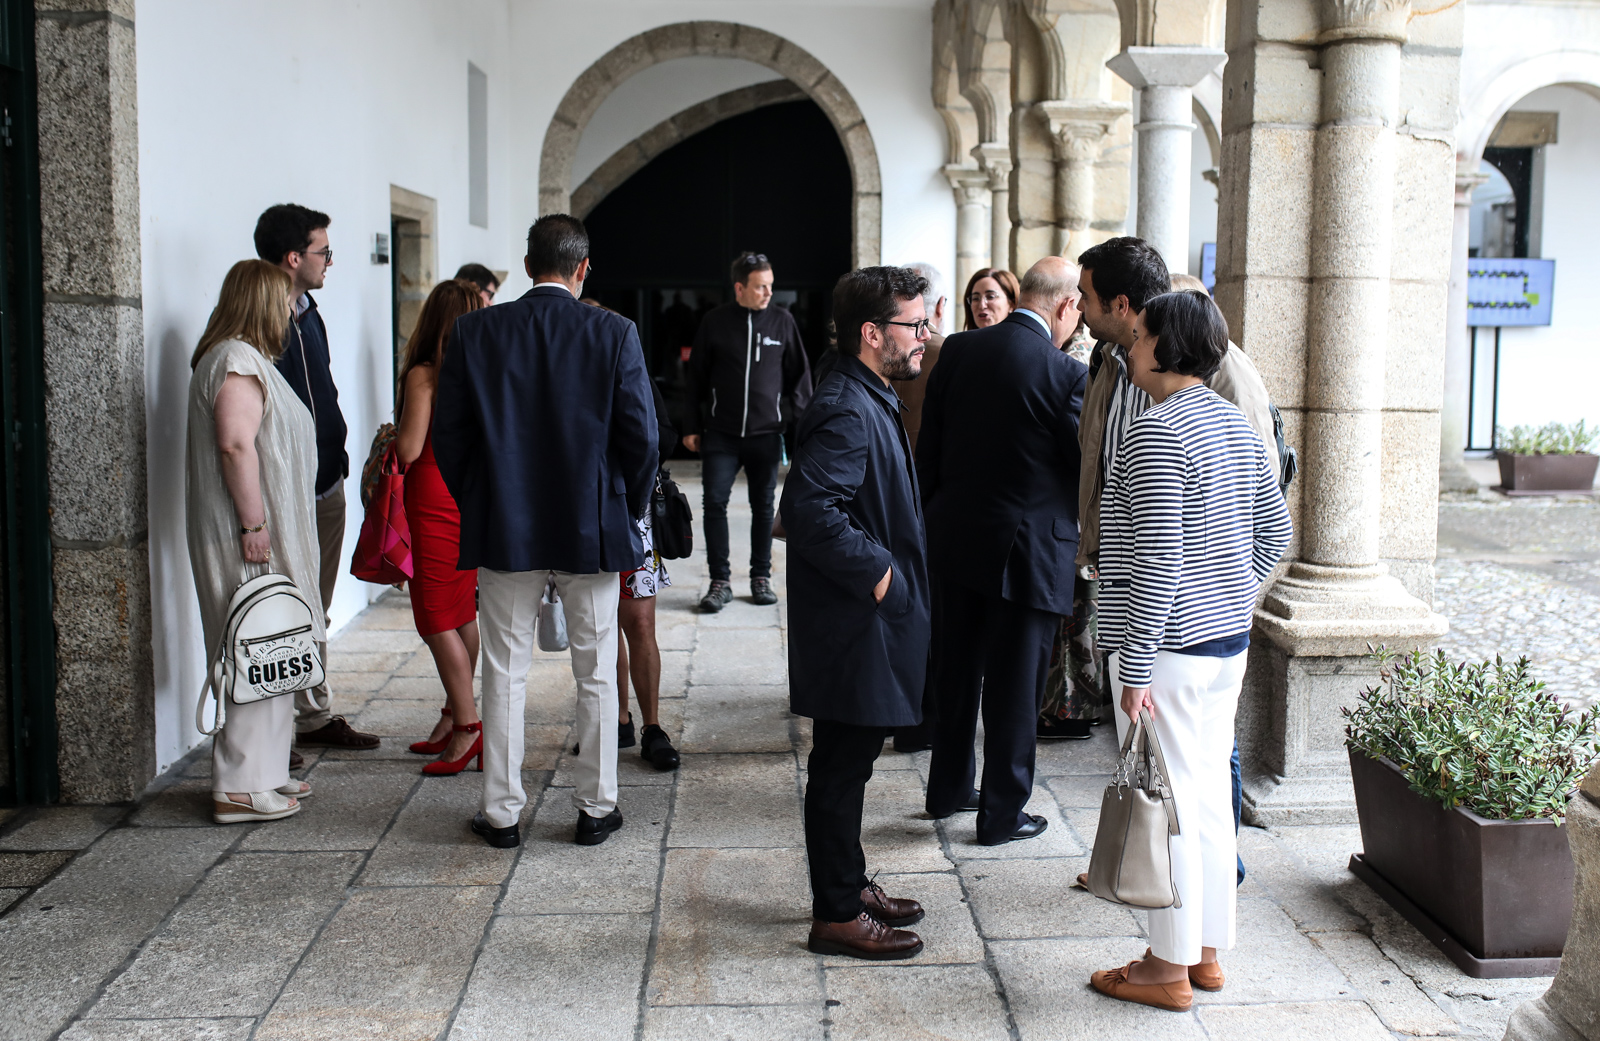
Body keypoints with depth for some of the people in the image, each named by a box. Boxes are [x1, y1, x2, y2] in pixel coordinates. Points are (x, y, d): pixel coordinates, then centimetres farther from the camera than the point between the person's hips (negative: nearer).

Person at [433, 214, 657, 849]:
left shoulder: (475, 331, -4)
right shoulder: (614, 334, -8)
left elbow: (448, 435, -1)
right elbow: (641, 436, -8)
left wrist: (477, 507, 12)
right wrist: (629, 511, 7)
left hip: (503, 531, 1)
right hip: (592, 531, -1)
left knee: (505, 673, 11)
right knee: (596, 675, 11)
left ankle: (502, 812, 18)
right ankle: (595, 808, 19)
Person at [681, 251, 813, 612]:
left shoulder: (782, 321, 1)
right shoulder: (714, 322, 0)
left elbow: (800, 373, 10)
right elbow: (695, 377, 6)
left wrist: (795, 414, 2)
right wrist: (692, 426, 4)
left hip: (766, 434, 1)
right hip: (721, 434, -1)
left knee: (763, 507, 8)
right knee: (715, 504, -5)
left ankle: (761, 577, 20)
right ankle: (720, 581, 4)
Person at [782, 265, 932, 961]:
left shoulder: (870, 402, 14)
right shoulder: (848, 413, -21)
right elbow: (811, 510, -31)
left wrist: (889, 571, 13)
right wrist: (876, 571, -22)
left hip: (867, 623, 11)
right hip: (851, 627, -11)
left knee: (849, 764, 19)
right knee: (841, 768, 0)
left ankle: (849, 885, 32)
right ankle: (838, 916, 11)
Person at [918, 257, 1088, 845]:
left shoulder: (958, 350, 0)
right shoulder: (1066, 373, -16)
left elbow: (929, 447, 6)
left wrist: (931, 521, 15)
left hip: (955, 538, 6)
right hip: (1025, 551, -5)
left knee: (957, 671, 19)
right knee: (1014, 685, 7)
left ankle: (948, 789, 33)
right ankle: (1002, 814, 18)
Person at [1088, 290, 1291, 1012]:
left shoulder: (1155, 432, -18)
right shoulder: (1235, 424, 9)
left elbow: (1157, 559, -22)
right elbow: (1274, 532, 15)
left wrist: (1136, 668, -19)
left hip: (1171, 649, -9)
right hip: (1228, 641, 9)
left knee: (1168, 803, 1)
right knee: (1208, 797, 15)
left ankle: (1169, 967, 11)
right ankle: (1207, 951, 26)